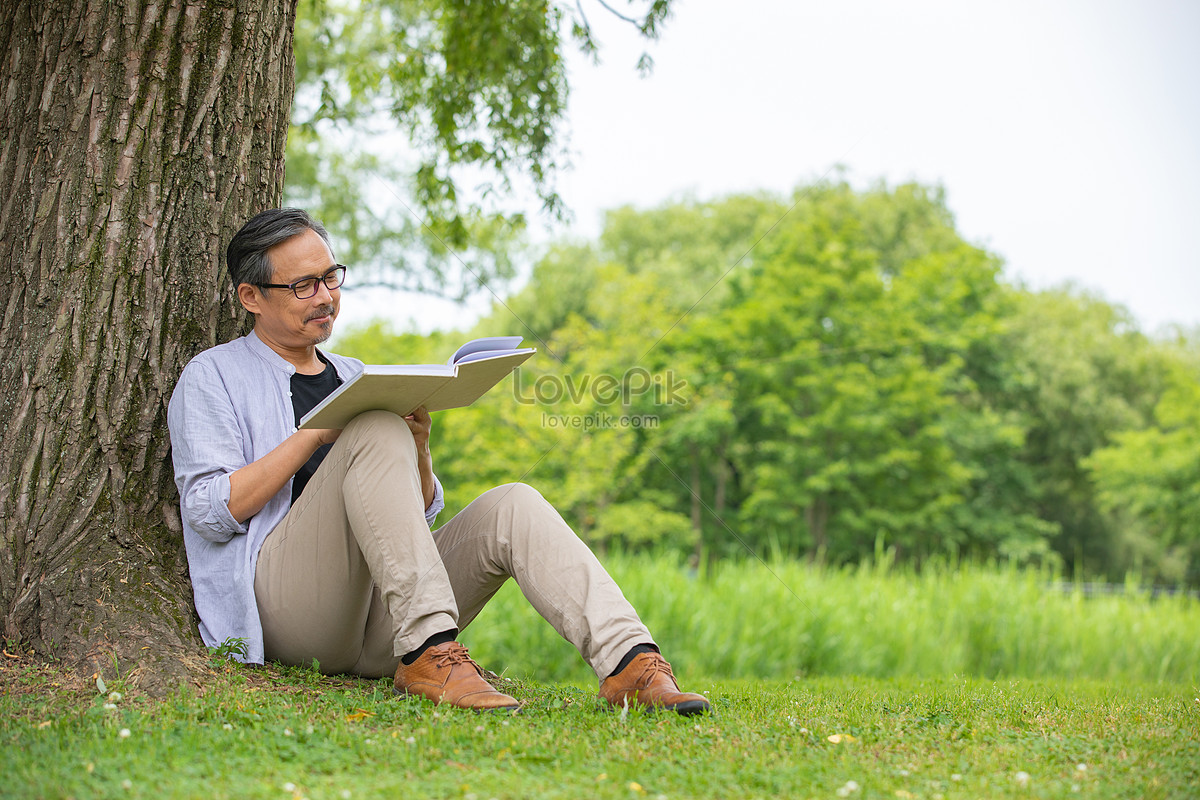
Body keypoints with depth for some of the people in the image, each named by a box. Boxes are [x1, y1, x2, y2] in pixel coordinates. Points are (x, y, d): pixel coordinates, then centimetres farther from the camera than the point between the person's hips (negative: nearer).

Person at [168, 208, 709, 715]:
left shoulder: (353, 377, 27)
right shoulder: (213, 376, 10)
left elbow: (423, 512, 22)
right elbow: (210, 511, -5)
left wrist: (417, 448, 0)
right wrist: (316, 433, -11)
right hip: (285, 602, -5)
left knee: (512, 506, -18)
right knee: (377, 430, -27)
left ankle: (629, 663, -36)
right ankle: (428, 655, -37)